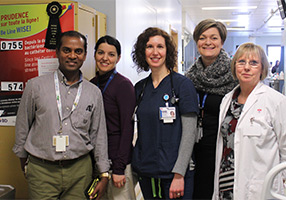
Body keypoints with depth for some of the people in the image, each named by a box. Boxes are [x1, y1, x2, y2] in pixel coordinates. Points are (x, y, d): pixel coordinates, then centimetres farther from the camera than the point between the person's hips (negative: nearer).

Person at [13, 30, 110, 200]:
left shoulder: (94, 92, 6)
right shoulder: (36, 86, -1)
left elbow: (99, 135, 8)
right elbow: (22, 126, 7)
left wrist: (104, 175, 6)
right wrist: (24, 161, 13)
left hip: (80, 169, 2)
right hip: (42, 170, -1)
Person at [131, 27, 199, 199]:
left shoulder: (182, 84, -8)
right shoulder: (140, 87, 7)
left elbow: (189, 133, -12)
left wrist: (179, 175, -16)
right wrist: (133, 166, 8)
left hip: (173, 174, -5)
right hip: (145, 173, 5)